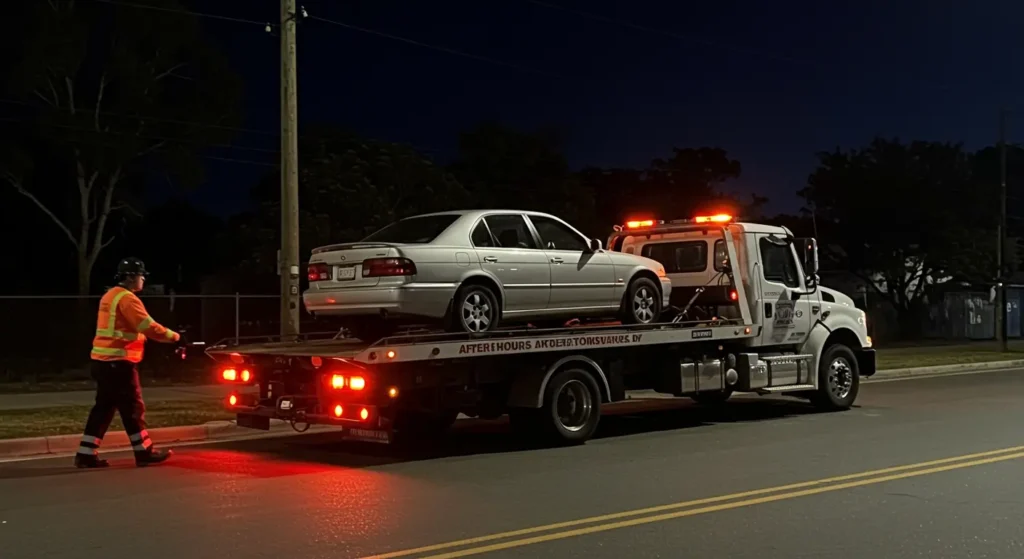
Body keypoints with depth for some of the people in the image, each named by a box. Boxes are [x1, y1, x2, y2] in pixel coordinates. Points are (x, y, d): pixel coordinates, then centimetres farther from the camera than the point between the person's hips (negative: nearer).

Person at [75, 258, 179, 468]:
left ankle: (86, 454, 10)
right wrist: (174, 336, -7)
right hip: (118, 362, -10)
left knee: (104, 407, 11)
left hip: (104, 360, 10)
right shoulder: (127, 298, -14)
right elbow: (148, 327, -19)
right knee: (132, 408, -1)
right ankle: (145, 453, 6)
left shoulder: (111, 296, 19)